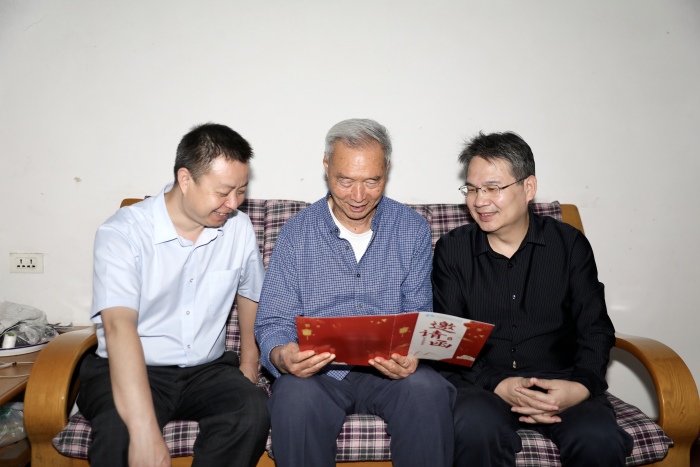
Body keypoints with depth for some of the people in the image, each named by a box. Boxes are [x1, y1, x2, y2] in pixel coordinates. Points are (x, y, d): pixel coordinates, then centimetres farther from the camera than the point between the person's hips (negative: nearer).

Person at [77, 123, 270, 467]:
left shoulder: (238, 228, 1)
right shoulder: (122, 232, -14)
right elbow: (119, 326, -27)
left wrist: (249, 364, 10)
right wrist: (146, 433, -37)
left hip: (206, 370, 4)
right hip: (134, 370, -3)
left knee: (253, 410, -27)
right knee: (119, 429, -35)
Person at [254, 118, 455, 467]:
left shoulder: (413, 229, 4)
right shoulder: (297, 232, 2)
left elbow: (419, 317, 4)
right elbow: (273, 322, 1)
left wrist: (411, 355, -20)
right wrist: (280, 356, -24)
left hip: (390, 371, 1)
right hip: (319, 370, 0)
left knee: (428, 388, -30)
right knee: (296, 396, -32)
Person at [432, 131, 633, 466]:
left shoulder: (569, 244, 7)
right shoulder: (452, 250, 4)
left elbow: (596, 330, 6)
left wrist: (580, 386, -15)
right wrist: (499, 386, -17)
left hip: (558, 380, 2)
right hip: (481, 384, -1)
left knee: (600, 439, -28)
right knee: (475, 429, -34)